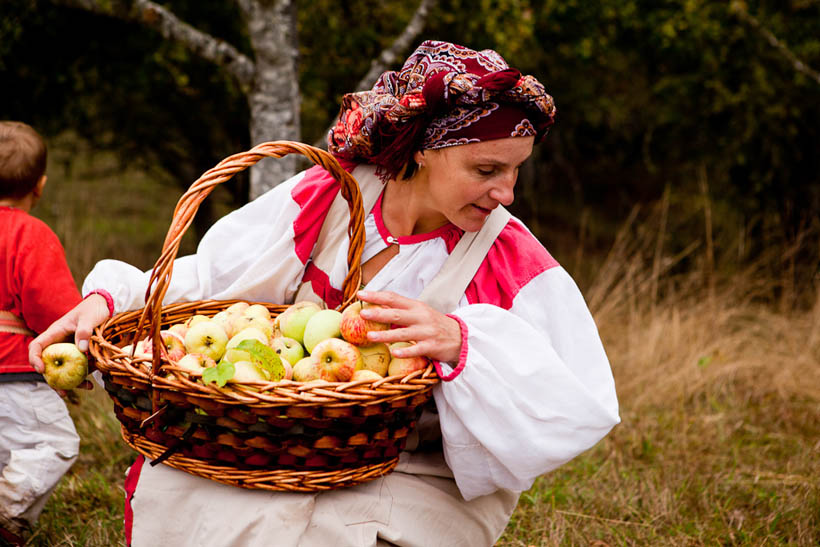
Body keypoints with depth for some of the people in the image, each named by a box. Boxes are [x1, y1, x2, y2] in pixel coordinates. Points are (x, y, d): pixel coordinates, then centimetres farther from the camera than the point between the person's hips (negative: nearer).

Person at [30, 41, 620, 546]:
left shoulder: (515, 268, -11)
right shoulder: (326, 199, -4)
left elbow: (584, 408, -20)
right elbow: (204, 280, 4)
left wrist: (463, 343, -34)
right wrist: (107, 299, -13)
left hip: (414, 483, -3)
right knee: (163, 488, -18)